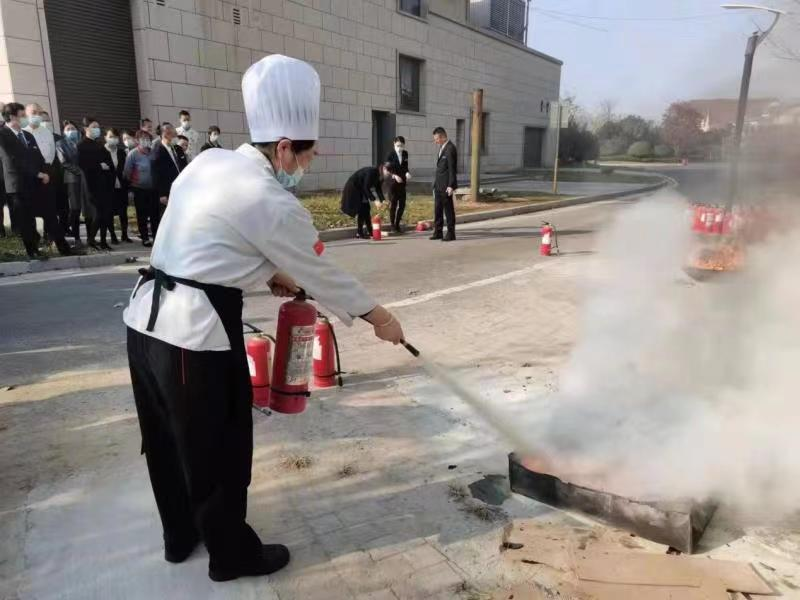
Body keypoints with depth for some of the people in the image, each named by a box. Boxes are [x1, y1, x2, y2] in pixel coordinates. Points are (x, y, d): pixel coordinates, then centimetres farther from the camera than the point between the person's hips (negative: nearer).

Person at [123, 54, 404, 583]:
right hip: (195, 330, -9)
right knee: (218, 449, 10)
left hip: (147, 317, 9)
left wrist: (270, 273, 18)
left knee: (170, 439, 23)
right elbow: (321, 273, -8)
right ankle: (232, 553, 32)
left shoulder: (209, 161, 8)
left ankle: (180, 535, 45)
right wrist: (378, 317, 6)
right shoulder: (273, 204, -17)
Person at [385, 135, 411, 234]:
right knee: (393, 204, 1)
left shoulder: (405, 154, 6)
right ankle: (393, 224, 13)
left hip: (402, 183, 4)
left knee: (402, 204, 6)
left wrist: (407, 173, -9)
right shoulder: (390, 155, -8)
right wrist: (394, 176, -24)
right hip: (392, 183, -4)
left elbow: (405, 167, 12)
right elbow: (387, 170, -8)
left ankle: (397, 224, 19)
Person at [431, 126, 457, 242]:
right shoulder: (442, 148, 15)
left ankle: (451, 233, 6)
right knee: (438, 209, 11)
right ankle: (438, 232, 18)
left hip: (446, 185, -9)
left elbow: (452, 168, -17)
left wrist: (451, 186, -20)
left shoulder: (450, 148, -13)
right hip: (438, 185, 9)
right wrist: (436, 183, 18)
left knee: (448, 209, -1)